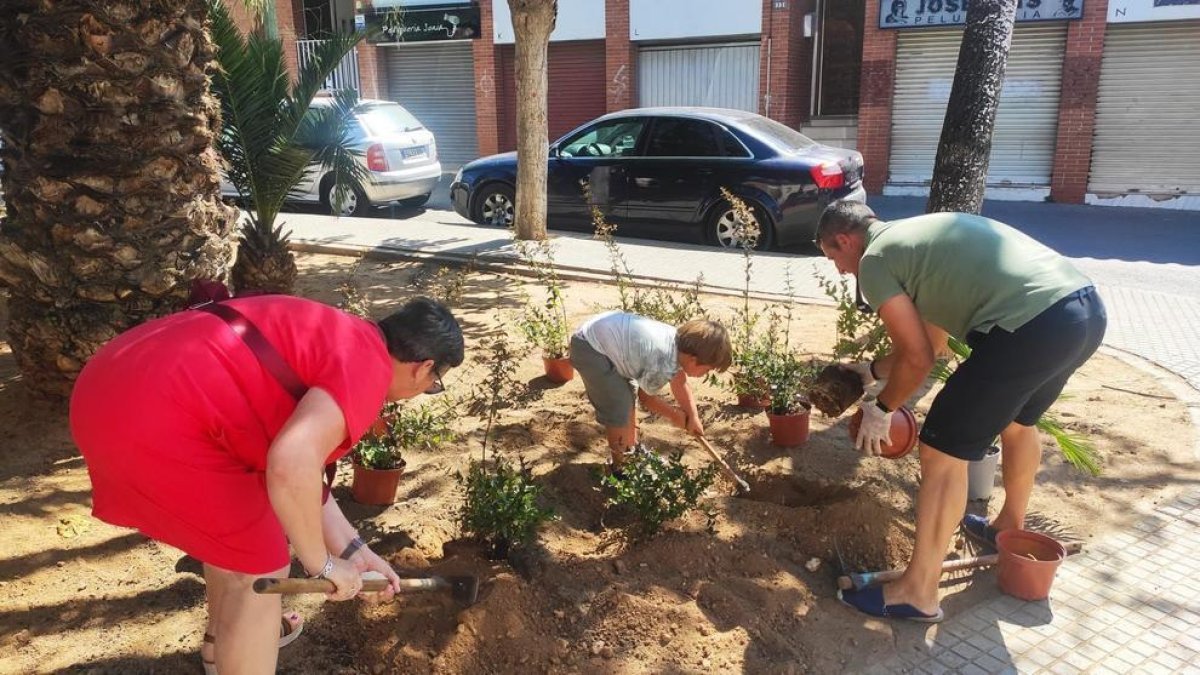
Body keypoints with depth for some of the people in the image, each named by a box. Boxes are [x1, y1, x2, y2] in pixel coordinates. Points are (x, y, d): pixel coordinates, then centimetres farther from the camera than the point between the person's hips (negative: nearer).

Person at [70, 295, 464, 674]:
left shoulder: (337, 338, 18)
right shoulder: (367, 365, -11)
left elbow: (301, 463, 22)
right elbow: (291, 464, -27)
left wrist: (353, 549, 22)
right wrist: (323, 563, -10)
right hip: (156, 419, -11)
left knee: (234, 531, 30)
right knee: (261, 567, 4)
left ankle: (222, 641, 52)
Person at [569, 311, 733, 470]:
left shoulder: (681, 342, -5)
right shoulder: (665, 365, -30)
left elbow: (680, 384, 13)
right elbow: (645, 396, -8)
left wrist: (693, 418, 8)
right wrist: (675, 414, 6)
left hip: (605, 332, 10)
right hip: (590, 347, -10)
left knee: (627, 398, 21)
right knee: (619, 410, -5)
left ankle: (631, 451, 39)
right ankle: (621, 465, 15)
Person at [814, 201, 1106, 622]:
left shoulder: (873, 260, 1)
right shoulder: (918, 235, 27)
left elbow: (917, 358, -3)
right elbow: (932, 341, 32)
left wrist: (881, 408, 13)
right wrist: (872, 372, 42)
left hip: (1033, 326, -10)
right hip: (1086, 305, 10)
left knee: (943, 452, 2)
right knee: (1016, 420, 33)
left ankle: (917, 594, 12)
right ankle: (1010, 526, 55)